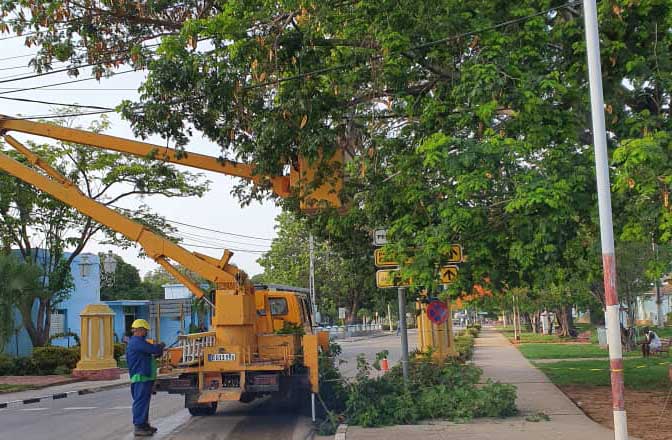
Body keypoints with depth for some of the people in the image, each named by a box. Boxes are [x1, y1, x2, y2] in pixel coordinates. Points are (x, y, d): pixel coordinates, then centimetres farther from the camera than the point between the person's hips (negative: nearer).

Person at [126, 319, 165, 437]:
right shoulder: (137, 342, -17)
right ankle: (138, 427, -5)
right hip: (141, 377, -11)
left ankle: (144, 424, 25)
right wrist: (161, 346, -1)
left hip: (144, 376, 11)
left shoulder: (137, 342, 18)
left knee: (144, 401, 16)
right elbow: (154, 349, -22)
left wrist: (157, 353, 14)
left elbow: (147, 356, 26)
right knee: (140, 401, -8)